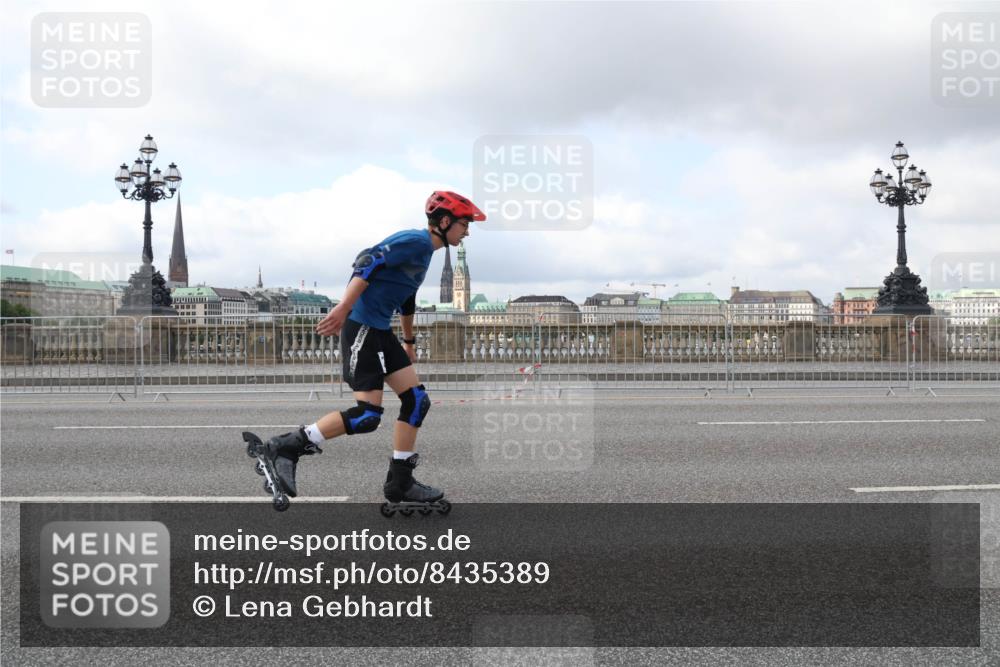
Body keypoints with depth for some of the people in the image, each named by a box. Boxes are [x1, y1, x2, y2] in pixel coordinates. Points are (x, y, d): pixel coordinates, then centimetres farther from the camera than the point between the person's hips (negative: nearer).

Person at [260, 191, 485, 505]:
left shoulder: (424, 250, 19)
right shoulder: (416, 241, -12)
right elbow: (369, 261, -24)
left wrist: (409, 341, 40)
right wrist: (344, 308, -30)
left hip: (381, 331, 10)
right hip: (362, 327, -10)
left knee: (417, 400, 5)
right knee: (368, 414, -14)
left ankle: (399, 482, 12)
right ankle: (286, 447, -5)